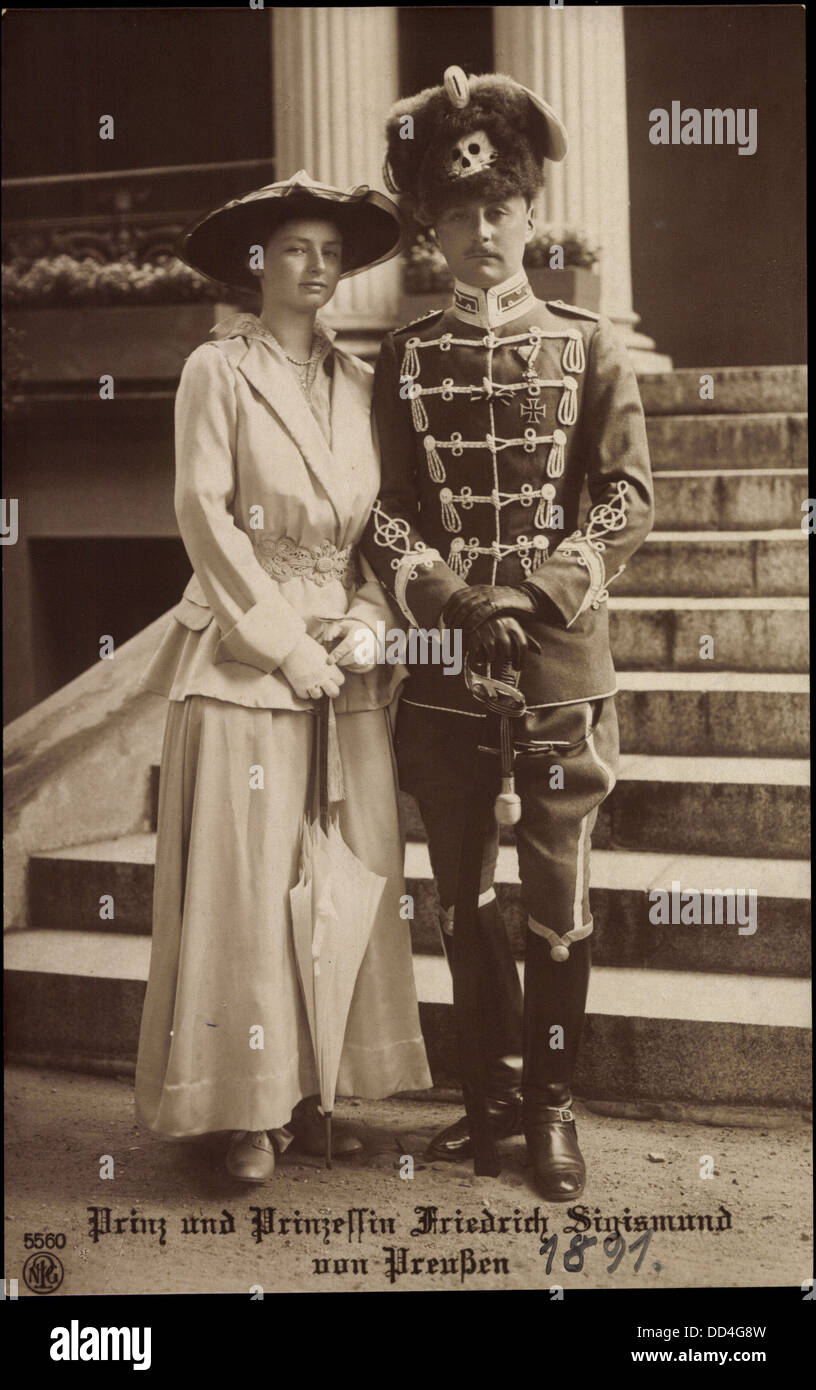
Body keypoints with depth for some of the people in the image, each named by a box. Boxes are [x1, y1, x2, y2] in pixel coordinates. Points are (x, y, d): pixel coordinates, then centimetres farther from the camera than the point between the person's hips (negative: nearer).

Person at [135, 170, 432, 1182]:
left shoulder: (359, 381, 12)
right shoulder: (218, 370, -2)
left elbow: (382, 523, 10)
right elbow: (204, 515, -8)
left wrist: (366, 623, -7)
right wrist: (286, 641, -12)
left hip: (347, 658, 5)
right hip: (245, 654, -5)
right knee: (246, 881, -3)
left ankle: (317, 1090, 16)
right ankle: (250, 1107, 6)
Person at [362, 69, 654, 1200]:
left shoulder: (589, 346, 4)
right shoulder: (406, 358, 8)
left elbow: (629, 500, -1)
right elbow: (385, 508, 4)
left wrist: (536, 595, -13)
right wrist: (450, 598, -12)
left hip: (560, 658, -2)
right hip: (441, 663, 2)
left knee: (556, 893, 1)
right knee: (464, 892, 9)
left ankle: (553, 1105, 14)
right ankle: (498, 1091, 23)